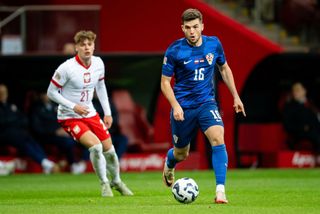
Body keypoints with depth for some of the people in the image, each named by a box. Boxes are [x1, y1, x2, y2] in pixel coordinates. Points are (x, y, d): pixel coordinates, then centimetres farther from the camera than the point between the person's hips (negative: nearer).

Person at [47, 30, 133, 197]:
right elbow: (51, 92, -13)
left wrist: (107, 113, 12)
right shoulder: (67, 68, -22)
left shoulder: (98, 63, -3)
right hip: (70, 117, -6)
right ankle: (104, 184, -3)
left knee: (109, 149, 6)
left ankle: (116, 181, 34)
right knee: (95, 145, -23)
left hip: (90, 114, 6)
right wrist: (73, 107, -21)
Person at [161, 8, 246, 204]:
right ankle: (169, 165, 52)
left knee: (218, 138, -24)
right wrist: (175, 106, -19)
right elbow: (165, 81, -6)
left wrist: (235, 96, 13)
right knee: (182, 153, 12)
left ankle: (220, 190, -26)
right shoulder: (174, 51, -13)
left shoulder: (214, 44, -3)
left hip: (207, 103, 2)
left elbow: (224, 68, 15)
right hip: (183, 108, -1)